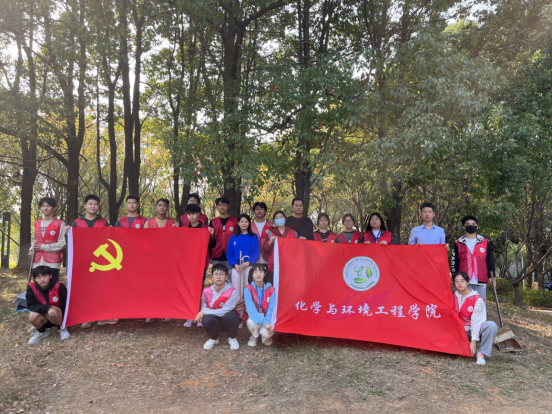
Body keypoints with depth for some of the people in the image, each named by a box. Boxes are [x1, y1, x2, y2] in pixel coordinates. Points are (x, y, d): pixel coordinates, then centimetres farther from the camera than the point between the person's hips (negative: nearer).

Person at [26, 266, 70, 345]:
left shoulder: (59, 286, -23)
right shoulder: (31, 287, -18)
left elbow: (65, 305, -13)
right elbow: (31, 305, -21)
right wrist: (47, 308, -37)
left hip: (58, 316, -2)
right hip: (43, 319, 2)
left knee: (51, 312, -36)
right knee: (32, 316, -30)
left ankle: (61, 328, -3)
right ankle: (42, 332, 5)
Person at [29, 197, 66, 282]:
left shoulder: (59, 223, -1)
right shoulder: (37, 223, 16)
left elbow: (63, 243, -6)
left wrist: (44, 247, -11)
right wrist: (31, 250, 6)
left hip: (52, 262, -5)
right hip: (38, 262, 5)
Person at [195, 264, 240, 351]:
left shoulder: (232, 292, -22)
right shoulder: (207, 291, -10)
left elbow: (224, 311, -24)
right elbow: (203, 304, 11)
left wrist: (204, 311, -21)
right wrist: (202, 313, -12)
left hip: (228, 321, -2)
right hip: (214, 322, 2)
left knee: (231, 316, -36)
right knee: (207, 319, -33)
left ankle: (232, 338, -3)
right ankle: (213, 338, 3)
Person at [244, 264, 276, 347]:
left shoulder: (271, 290, -9)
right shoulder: (248, 289, -13)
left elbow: (271, 309, -10)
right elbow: (251, 309, -21)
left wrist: (268, 322, -30)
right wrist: (264, 322, -33)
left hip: (267, 319, 0)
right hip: (254, 318, 0)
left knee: (266, 333, -31)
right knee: (251, 322, -35)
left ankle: (266, 337, 10)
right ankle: (254, 337, 2)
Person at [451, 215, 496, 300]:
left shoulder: (485, 242, 12)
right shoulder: (458, 244, 8)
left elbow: (490, 260, 12)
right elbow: (454, 262, 7)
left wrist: (491, 276, 3)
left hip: (481, 281, 1)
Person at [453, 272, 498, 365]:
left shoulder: (477, 299, -12)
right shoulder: (454, 297, 0)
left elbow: (476, 320, -17)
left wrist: (474, 340, -22)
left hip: (475, 329, -3)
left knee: (491, 325, -32)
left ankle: (481, 353, -21)